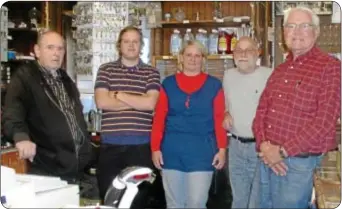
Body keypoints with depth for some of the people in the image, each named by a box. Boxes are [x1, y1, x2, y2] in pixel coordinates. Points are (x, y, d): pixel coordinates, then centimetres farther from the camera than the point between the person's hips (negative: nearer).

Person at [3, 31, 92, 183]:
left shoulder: (66, 80, 17)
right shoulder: (25, 77, -7)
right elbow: (13, 112, -24)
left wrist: (86, 149, 21)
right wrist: (22, 136, -43)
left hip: (75, 167, 8)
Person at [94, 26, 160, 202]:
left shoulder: (151, 73, 5)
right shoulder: (106, 70, 7)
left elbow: (150, 103, -10)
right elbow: (101, 102, -8)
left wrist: (118, 95, -6)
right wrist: (138, 101, -7)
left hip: (140, 145, 0)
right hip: (111, 145, 1)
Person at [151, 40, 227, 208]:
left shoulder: (214, 85, 4)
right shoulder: (168, 84, 6)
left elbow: (219, 120, 0)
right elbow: (159, 118, 3)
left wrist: (222, 149, -6)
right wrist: (155, 148, -3)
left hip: (202, 151, -1)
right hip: (172, 151, 2)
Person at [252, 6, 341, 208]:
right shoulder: (280, 70, 13)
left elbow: (324, 121, -18)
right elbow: (262, 111, 11)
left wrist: (283, 151, -17)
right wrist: (264, 145, -7)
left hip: (299, 162, -6)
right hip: (267, 158, 7)